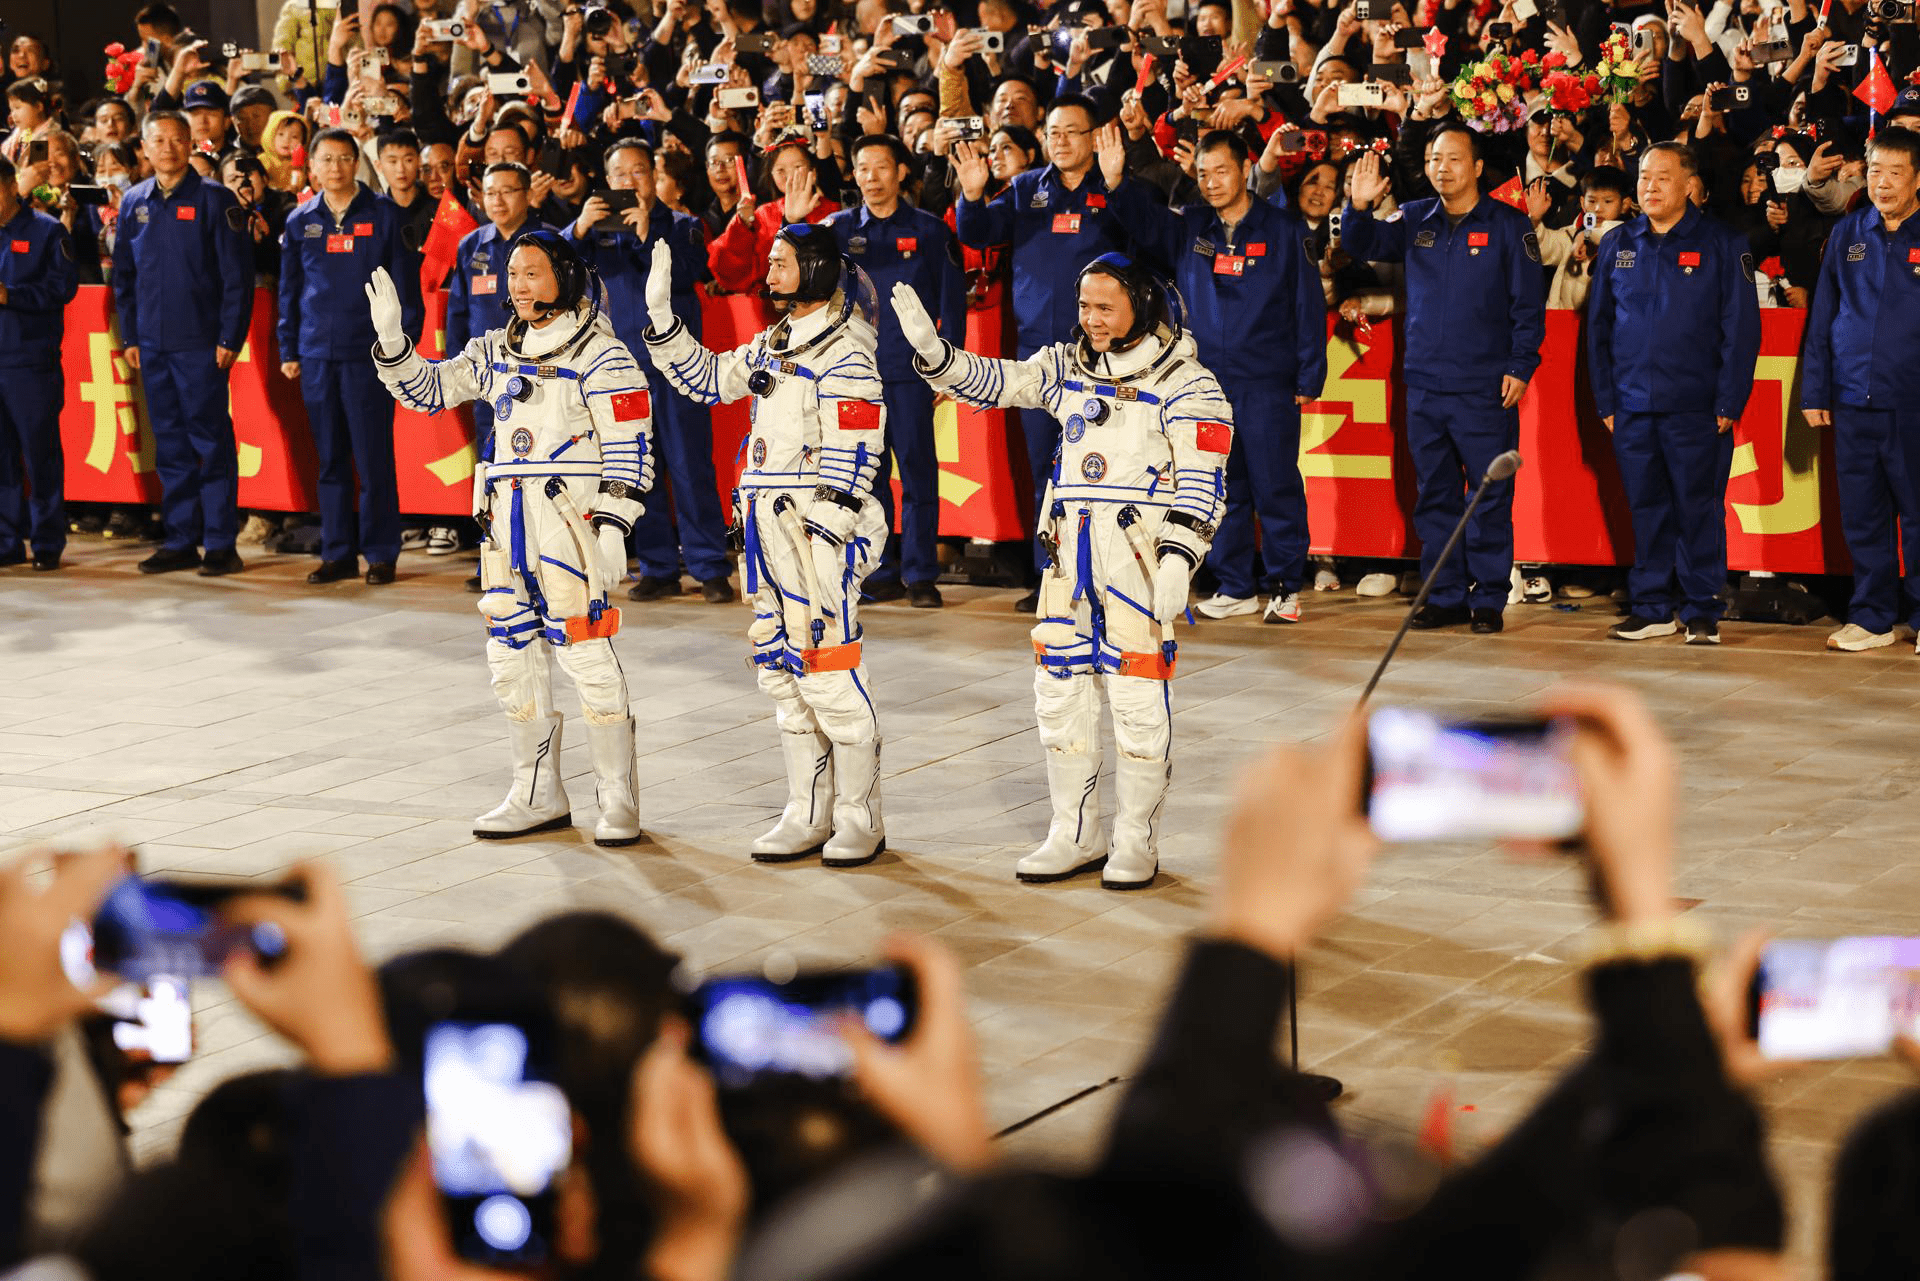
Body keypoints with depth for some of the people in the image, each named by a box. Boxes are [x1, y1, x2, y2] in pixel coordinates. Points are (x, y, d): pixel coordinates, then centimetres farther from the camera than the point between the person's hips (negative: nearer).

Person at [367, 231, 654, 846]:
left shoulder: (598, 353, -6)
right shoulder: (496, 351, 15)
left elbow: (630, 448, -9)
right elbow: (427, 389, 20)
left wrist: (613, 525, -16)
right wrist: (392, 340, 3)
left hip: (571, 517, -7)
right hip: (508, 518, 7)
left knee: (585, 654, -9)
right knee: (512, 654, 10)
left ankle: (618, 800, 1)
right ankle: (539, 796, 21)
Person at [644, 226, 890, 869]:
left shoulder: (845, 356, -11)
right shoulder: (770, 347, 16)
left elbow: (851, 460, -16)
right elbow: (706, 377, 26)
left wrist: (825, 538, -20)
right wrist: (661, 315, 17)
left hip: (818, 527, -9)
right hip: (765, 526, 9)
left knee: (830, 670, -6)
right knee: (782, 672, 11)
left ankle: (860, 817, 4)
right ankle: (809, 813, 18)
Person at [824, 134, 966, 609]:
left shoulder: (928, 230, 6)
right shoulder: (840, 228, 10)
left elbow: (952, 302, 6)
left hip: (910, 368, -2)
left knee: (916, 468, -3)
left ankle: (920, 574, 2)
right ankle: (880, 572, 10)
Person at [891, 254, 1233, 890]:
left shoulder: (1184, 383, -5)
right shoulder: (1068, 368, 12)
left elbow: (1200, 481, -10)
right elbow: (994, 382, 8)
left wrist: (1178, 558, -20)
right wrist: (933, 351, -9)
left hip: (1142, 555, -6)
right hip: (1070, 551, 6)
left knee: (1139, 696, -2)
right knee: (1059, 691, 8)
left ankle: (1136, 840, 11)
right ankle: (1075, 837, 19)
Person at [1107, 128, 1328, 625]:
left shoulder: (1285, 230, 0)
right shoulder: (1189, 228, 8)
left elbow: (1309, 307, 0)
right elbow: (1144, 220, -8)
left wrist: (1308, 378, -4)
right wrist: (1115, 183, -27)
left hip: (1268, 385, -3)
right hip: (1206, 381, 4)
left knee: (1276, 488, -1)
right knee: (1222, 491, 8)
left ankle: (1286, 587, 9)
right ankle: (1235, 587, 16)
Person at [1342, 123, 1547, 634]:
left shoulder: (1509, 225, 0)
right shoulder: (1415, 220, 11)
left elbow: (1528, 304, -1)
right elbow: (1365, 246, 3)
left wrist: (1520, 366, -9)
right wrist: (1359, 207, -17)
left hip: (1485, 388, -4)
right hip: (1425, 385, 4)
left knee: (1490, 497, -3)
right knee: (1435, 496, 8)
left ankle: (1489, 600, 4)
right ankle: (1445, 596, 16)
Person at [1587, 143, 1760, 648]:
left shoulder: (1722, 244, -1)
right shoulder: (1617, 246, 10)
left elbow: (1741, 328, -3)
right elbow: (1599, 326, 13)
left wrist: (1728, 402, -8)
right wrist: (1605, 400, 7)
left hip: (1697, 410, -3)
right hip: (1633, 407, 4)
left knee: (1699, 509, 0)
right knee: (1647, 510, 8)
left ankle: (1703, 612, 7)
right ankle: (1651, 609, 16)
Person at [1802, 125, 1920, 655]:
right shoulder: (1847, 234, 10)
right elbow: (1822, 317, 14)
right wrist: (1814, 391, 9)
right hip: (1854, 401, 3)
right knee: (1862, 515, 7)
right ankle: (1874, 617, 16)